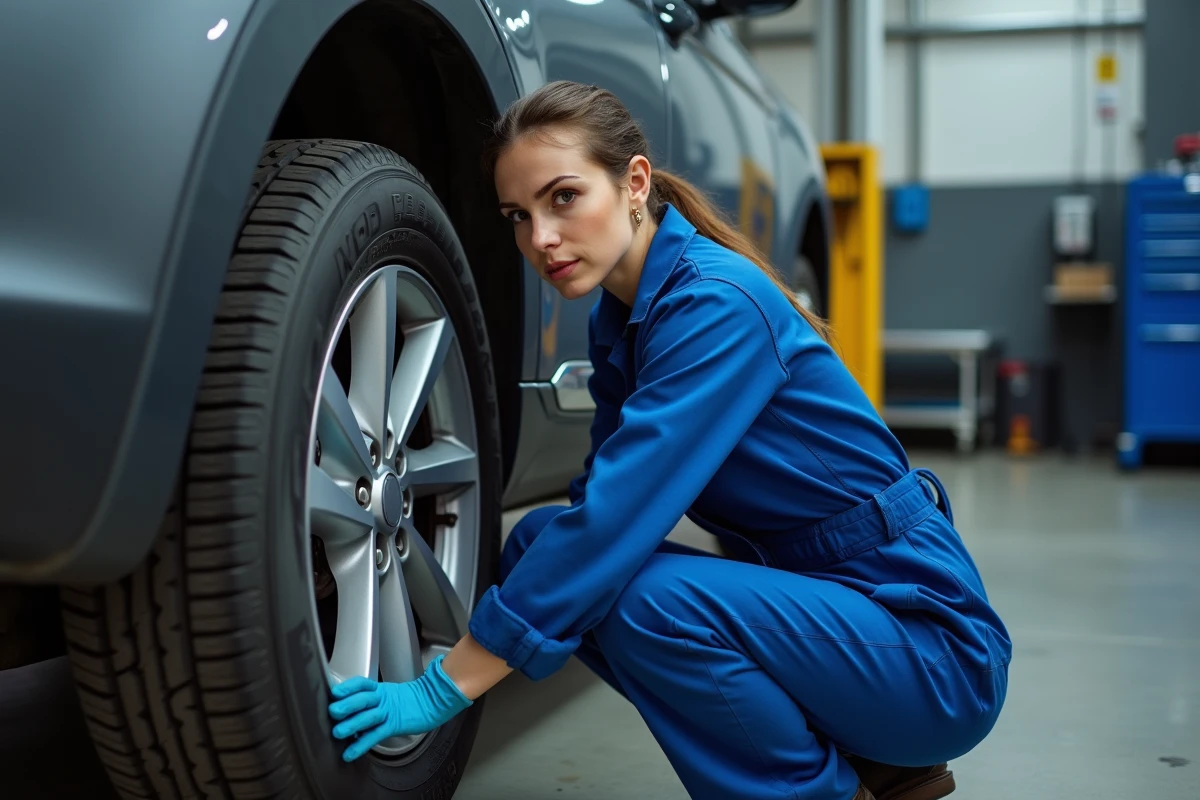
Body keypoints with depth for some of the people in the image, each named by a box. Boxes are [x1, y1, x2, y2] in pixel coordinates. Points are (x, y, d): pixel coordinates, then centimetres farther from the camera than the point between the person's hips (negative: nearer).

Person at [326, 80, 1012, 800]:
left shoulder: (718, 303, -23)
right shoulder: (619, 316, 4)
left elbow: (618, 518, -29)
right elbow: (602, 503, 9)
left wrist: (444, 688, -25)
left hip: (933, 649, -9)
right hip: (812, 592, 9)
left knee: (641, 597, -31)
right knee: (539, 545, -2)